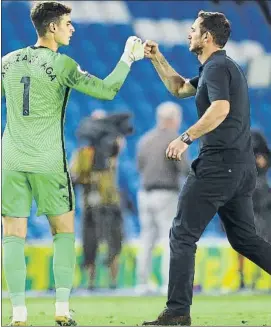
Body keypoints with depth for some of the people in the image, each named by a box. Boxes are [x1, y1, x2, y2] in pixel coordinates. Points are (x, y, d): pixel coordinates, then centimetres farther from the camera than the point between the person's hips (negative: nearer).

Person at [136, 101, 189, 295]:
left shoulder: (145, 140, 11)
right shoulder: (174, 140, -9)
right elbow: (184, 169, -15)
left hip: (145, 193, 6)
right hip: (166, 195, -6)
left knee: (147, 240, 10)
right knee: (171, 239, -5)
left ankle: (142, 283, 8)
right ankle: (169, 284, -13)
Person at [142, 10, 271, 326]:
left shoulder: (216, 67, -11)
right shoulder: (221, 67, 20)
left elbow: (220, 109, -28)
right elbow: (179, 88, 33)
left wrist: (186, 138, -24)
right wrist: (157, 59, 25)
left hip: (218, 164, -10)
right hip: (242, 166, 10)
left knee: (182, 235, -4)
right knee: (244, 238, 15)